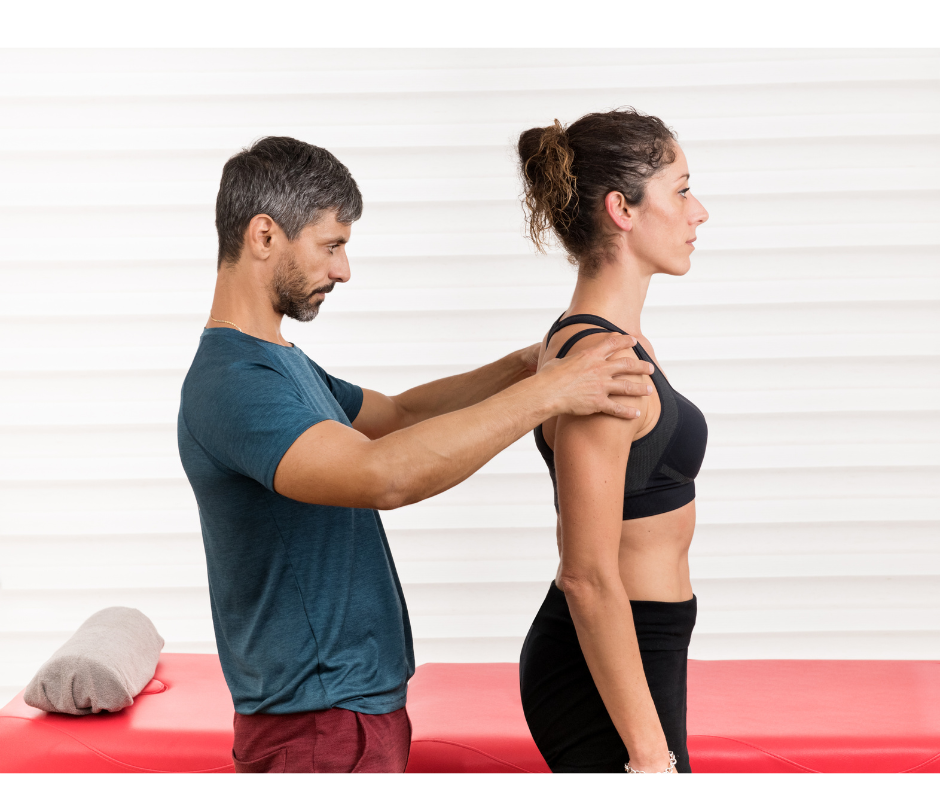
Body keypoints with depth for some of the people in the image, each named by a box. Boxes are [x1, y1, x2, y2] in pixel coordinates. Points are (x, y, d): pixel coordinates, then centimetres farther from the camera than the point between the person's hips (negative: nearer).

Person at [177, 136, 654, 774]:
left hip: (361, 701, 10)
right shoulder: (231, 383, -22)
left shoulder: (281, 363, 13)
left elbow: (398, 415, 25)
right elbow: (381, 474, -36)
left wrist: (519, 366, 9)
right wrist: (544, 393, -30)